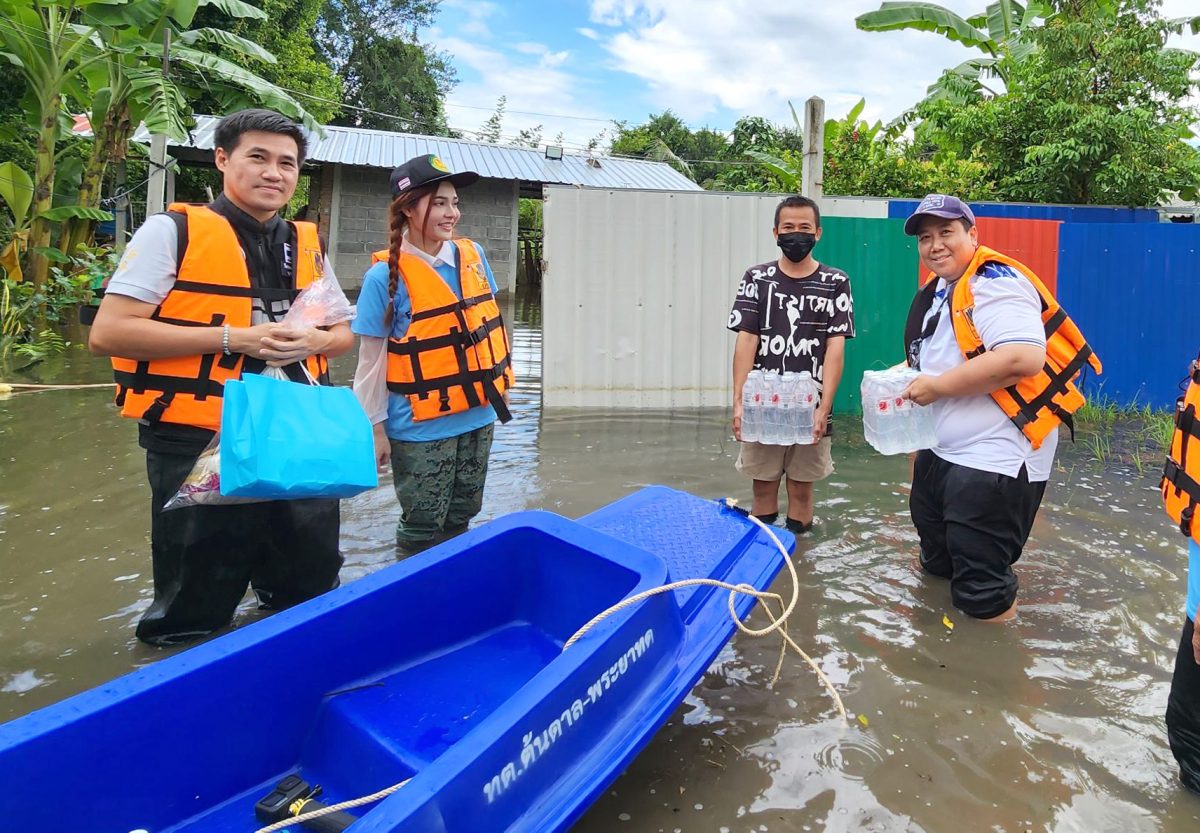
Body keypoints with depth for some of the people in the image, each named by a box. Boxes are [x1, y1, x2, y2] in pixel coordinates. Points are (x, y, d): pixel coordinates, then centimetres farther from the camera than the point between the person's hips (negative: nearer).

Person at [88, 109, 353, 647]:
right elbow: (108, 333, -13)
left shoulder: (308, 245, 10)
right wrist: (231, 338, -19)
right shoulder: (173, 231, -5)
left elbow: (343, 332, 17)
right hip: (197, 445, -4)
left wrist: (314, 341, -7)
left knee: (311, 591, 19)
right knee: (194, 616, 10)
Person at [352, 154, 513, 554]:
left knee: (461, 516, 19)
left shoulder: (473, 255, 2)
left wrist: (500, 380, 15)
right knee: (423, 526, 9)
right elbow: (372, 359, -8)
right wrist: (376, 428, -6)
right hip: (420, 428, -5)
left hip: (477, 416, 5)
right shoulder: (386, 275, -12)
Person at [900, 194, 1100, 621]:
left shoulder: (994, 281, -18)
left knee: (982, 596, 0)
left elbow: (1023, 358, -33)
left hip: (993, 462, -10)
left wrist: (937, 385, -25)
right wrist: (909, 377, 7)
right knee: (938, 566, 26)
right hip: (942, 452, 10)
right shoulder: (935, 292, 13)